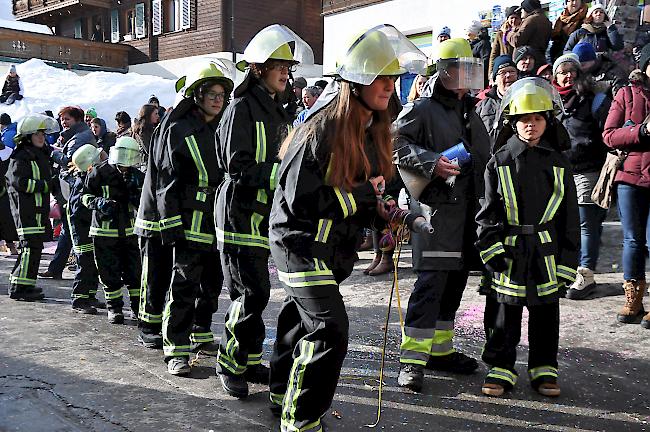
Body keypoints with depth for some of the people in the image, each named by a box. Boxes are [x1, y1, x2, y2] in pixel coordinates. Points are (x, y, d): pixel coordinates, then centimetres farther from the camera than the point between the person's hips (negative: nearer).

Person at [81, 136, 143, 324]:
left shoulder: (137, 176, 3)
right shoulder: (99, 173, -7)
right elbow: (85, 195, -1)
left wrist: (135, 189, -12)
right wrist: (98, 202, -20)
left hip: (130, 230, 3)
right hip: (105, 231, -2)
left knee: (134, 271, 4)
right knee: (110, 273, 3)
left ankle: (137, 306, 19)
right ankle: (114, 308, 17)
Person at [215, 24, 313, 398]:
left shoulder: (279, 113, 16)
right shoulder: (243, 108, -10)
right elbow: (238, 167, -18)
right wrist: (282, 172, -23)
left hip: (264, 215, 8)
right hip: (241, 213, -8)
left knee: (254, 293, 13)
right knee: (252, 293, -9)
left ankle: (250, 361, 23)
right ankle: (230, 364, 7)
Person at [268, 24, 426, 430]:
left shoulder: (373, 130, 4)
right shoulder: (322, 129, -24)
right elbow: (299, 198, -26)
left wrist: (377, 210, -1)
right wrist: (363, 194, -22)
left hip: (335, 244, 9)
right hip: (301, 241, -9)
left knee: (302, 318, 22)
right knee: (329, 328, -15)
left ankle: (285, 394, 41)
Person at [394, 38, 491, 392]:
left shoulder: (471, 115, 21)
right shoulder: (423, 110, -3)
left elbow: (484, 160, 29)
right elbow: (395, 142, -13)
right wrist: (430, 162, -22)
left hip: (467, 211, 8)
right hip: (436, 208, -8)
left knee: (455, 281, 12)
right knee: (430, 281, -12)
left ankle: (440, 349, 25)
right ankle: (412, 359, -7)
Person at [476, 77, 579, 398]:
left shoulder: (558, 164, 4)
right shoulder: (500, 162, 0)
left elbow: (569, 214, 6)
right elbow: (488, 211, 1)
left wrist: (568, 260, 2)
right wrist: (491, 248, -8)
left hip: (547, 250, 2)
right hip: (510, 250, -1)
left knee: (545, 312, 11)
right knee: (507, 313, 6)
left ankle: (544, 368, 26)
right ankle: (501, 369, 19)